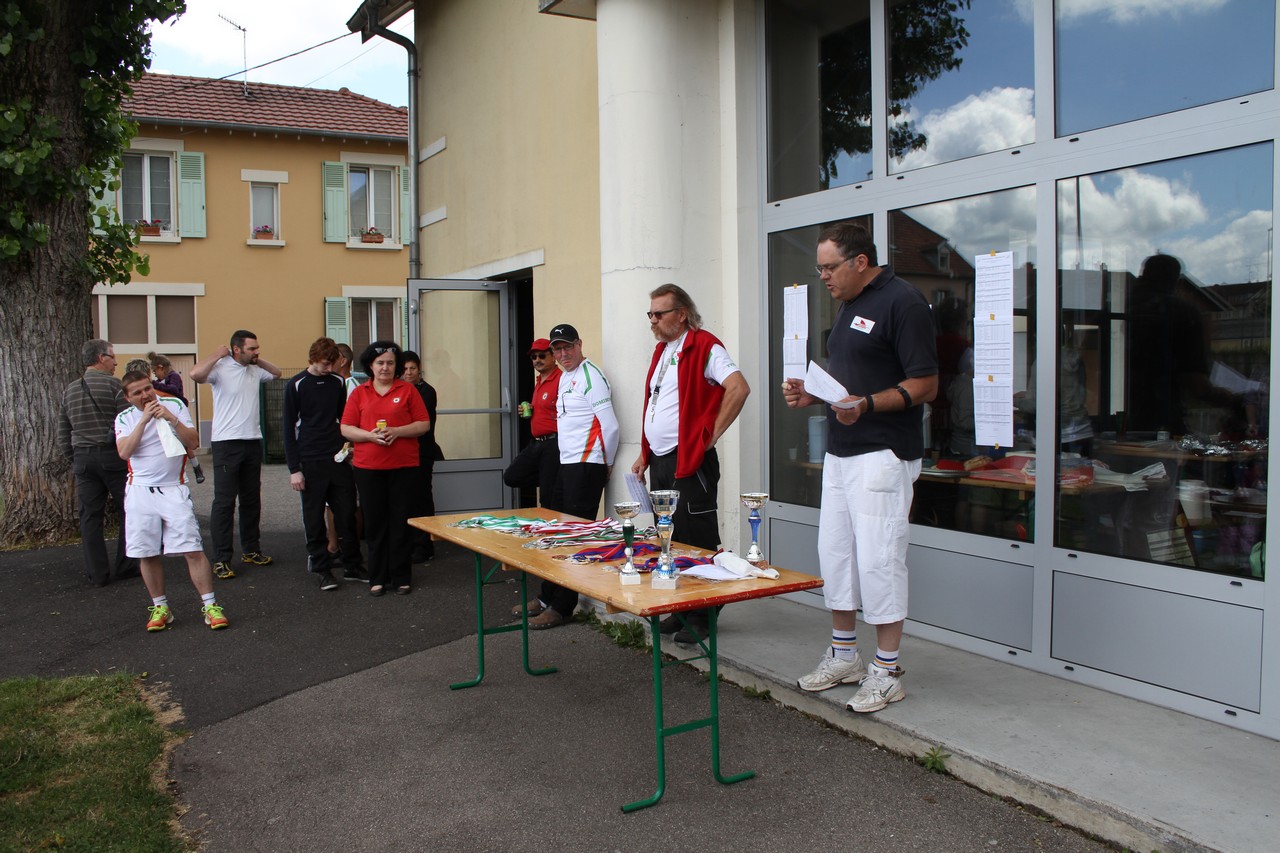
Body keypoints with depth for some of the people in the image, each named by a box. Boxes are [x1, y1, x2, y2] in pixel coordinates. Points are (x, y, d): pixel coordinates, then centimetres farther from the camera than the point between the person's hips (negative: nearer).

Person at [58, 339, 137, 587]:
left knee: (90, 516, 7)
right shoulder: (113, 384, -7)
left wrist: (74, 460, 21)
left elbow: (63, 434, 15)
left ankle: (98, 573, 9)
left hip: (82, 458, 5)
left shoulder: (69, 390, 12)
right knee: (128, 510, 7)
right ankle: (124, 566, 8)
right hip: (112, 455, -5)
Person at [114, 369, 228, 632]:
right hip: (141, 491, 1)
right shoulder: (125, 418, 6)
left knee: (193, 549, -7)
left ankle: (210, 605, -1)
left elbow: (193, 442, -2)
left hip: (174, 489, -1)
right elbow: (124, 452, -11)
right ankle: (160, 607, 19)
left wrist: (172, 419, -15)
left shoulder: (174, 405, 5)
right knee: (148, 554, 5)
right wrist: (144, 419, -14)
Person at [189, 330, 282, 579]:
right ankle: (221, 559, 1)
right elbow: (196, 374, -30)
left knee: (251, 500, 15)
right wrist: (218, 355, -18)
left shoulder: (255, 370, 10)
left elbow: (277, 373, 29)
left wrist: (259, 360, 13)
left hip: (253, 442, 7)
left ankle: (251, 550, 27)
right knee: (224, 502, -4)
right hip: (227, 444, -7)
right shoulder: (221, 368, -11)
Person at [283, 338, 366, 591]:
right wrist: (294, 469, -7)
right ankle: (323, 569, 13)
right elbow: (289, 428, -3)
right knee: (314, 519, 4)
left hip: (338, 459, 3)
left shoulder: (338, 382, 7)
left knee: (347, 515, 5)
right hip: (310, 463, -3)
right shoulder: (296, 385, -3)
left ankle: (353, 566, 15)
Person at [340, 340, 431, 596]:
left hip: (403, 466, -1)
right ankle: (378, 578, 16)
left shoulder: (407, 390, 5)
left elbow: (423, 424, 1)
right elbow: (346, 429, 5)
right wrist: (370, 435, -13)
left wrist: (397, 431, -14)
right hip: (368, 467, 1)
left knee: (401, 522, 3)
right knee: (375, 522, 6)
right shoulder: (359, 393, 9)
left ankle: (402, 577, 13)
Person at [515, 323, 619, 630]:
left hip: (587, 466, -9)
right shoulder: (565, 378, 16)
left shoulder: (589, 376, -12)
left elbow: (609, 425, -17)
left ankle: (562, 607, 2)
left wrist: (606, 463, -6)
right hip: (567, 464, 9)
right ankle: (548, 597, 27)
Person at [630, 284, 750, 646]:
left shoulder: (703, 346, -10)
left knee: (697, 542, -1)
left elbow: (739, 388, -22)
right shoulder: (661, 351, 17)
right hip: (659, 462, 9)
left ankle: (702, 617, 9)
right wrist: (644, 454, 18)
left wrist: (711, 435, -18)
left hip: (689, 461, -9)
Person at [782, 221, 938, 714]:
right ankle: (843, 656, 27)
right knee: (834, 553, 13)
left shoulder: (902, 303, -13)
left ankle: (886, 671, 9)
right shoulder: (849, 305, 16)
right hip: (839, 452, 9)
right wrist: (812, 393, 7)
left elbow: (924, 385, -17)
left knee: (877, 559, -5)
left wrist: (866, 405, -29)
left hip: (882, 455, -9)